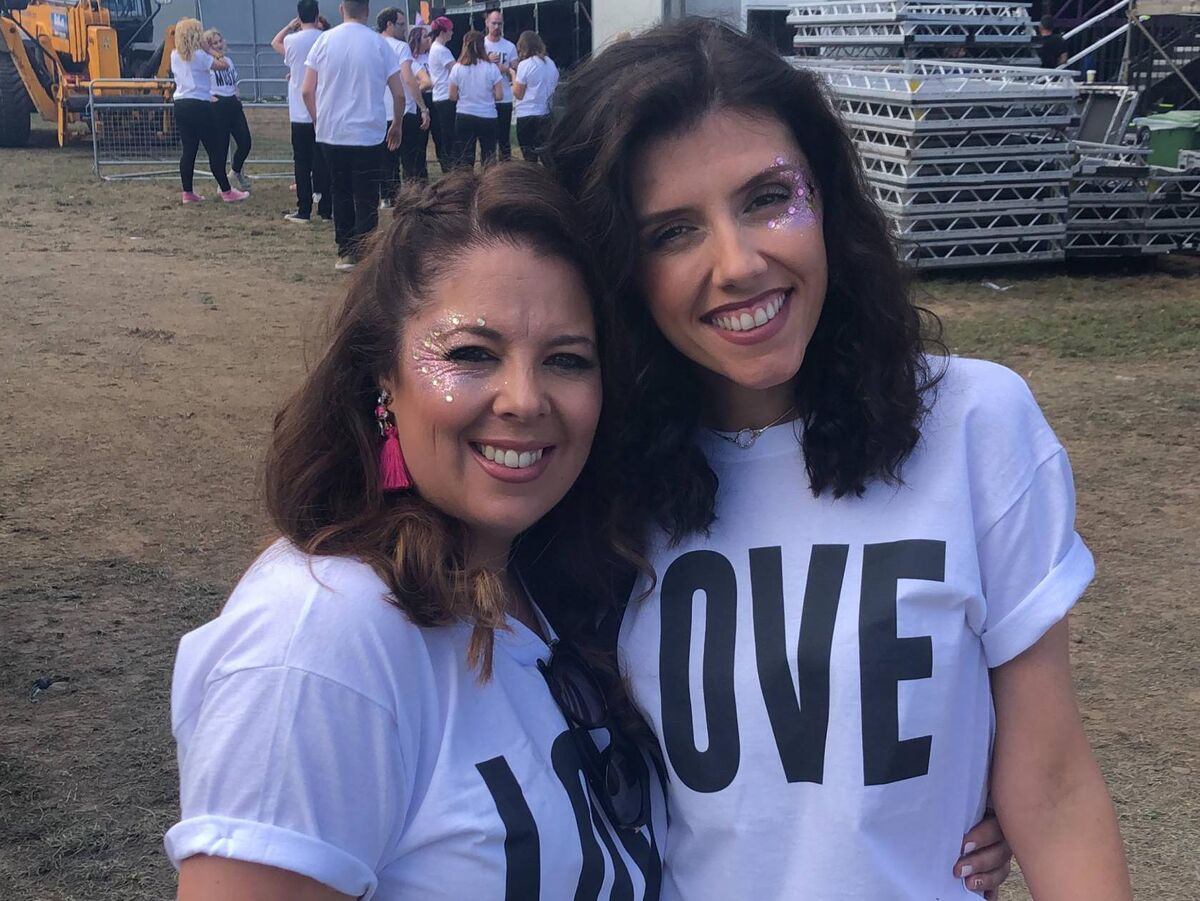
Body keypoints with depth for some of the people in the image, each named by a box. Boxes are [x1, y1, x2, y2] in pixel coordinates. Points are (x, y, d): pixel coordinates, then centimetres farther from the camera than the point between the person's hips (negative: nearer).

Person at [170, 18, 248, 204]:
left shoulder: (175, 55, 8)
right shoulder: (199, 56, -12)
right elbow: (224, 65, -9)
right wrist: (211, 53, 5)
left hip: (180, 105, 7)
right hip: (199, 106, -7)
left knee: (188, 149, 10)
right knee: (215, 149, 0)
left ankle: (188, 193, 11)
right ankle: (227, 191, 3)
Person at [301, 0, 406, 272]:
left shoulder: (325, 40, -2)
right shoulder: (379, 44, -4)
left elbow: (307, 91, -1)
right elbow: (399, 93, -2)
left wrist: (318, 120, 14)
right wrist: (396, 125, 13)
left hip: (331, 132, 2)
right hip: (368, 134, -2)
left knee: (341, 193, 14)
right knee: (366, 198, 2)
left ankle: (345, 253, 17)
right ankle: (362, 257, -1)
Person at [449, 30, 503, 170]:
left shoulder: (457, 68, -5)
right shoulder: (491, 68, -7)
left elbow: (452, 96, -2)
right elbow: (498, 96, -6)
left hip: (464, 117, 0)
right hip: (488, 116, 0)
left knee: (464, 158, 7)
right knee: (489, 158, 11)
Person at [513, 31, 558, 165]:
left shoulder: (525, 64, -11)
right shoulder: (550, 63, 5)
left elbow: (518, 94, -8)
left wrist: (513, 77, 5)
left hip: (527, 115, -5)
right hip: (546, 114, 5)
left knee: (530, 158, 1)